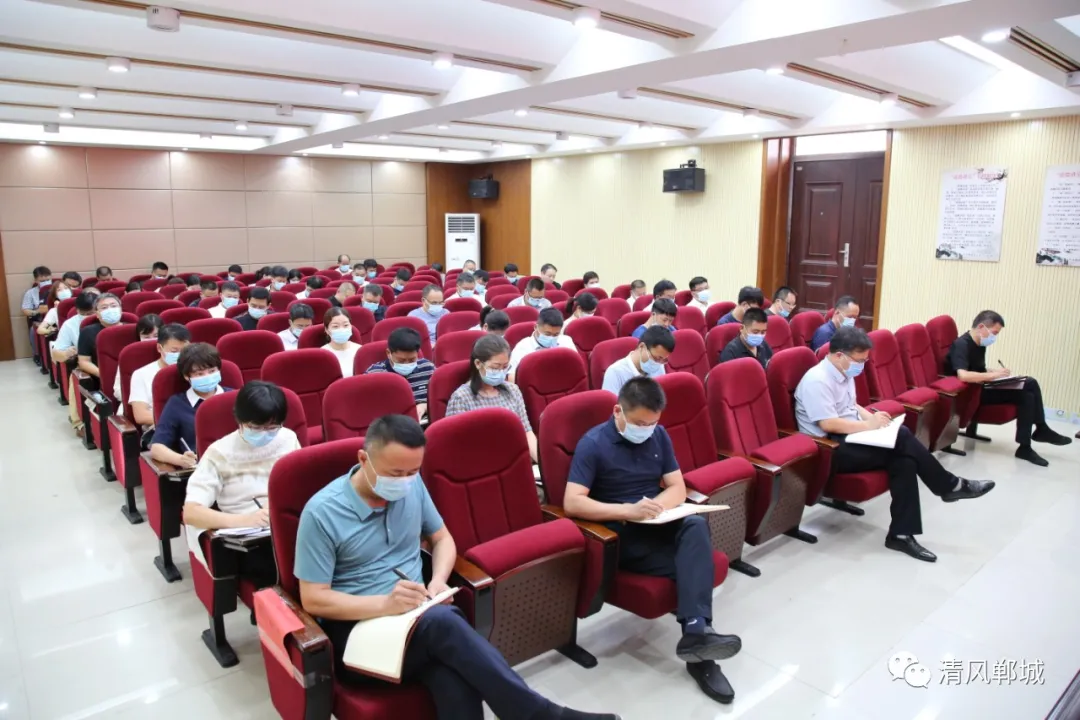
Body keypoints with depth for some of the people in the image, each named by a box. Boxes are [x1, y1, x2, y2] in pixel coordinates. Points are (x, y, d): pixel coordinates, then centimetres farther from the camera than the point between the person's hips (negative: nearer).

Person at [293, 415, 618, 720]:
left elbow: (442, 539, 15)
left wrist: (438, 581, -8)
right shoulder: (321, 512, -12)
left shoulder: (412, 485, 3)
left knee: (457, 679, -34)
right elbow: (313, 599, -10)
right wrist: (385, 604, -24)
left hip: (417, 618, 4)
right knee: (442, 622, -36)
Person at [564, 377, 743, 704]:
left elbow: (678, 489, 7)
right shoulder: (593, 444, -11)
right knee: (695, 562, -26)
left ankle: (696, 633, -32)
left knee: (696, 526, -29)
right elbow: (572, 503, -19)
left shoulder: (659, 435, 7)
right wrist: (628, 511, -28)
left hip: (657, 526, 5)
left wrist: (655, 507, -16)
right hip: (622, 535, -5)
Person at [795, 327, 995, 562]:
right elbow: (828, 424, -25)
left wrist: (871, 417, 3)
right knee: (901, 439, -21)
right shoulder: (817, 381, -19)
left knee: (904, 461, -15)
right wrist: (868, 425, -15)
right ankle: (950, 486, 0)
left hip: (849, 439, 10)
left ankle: (901, 534, -13)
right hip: (829, 450, -9)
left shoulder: (844, 373, 11)